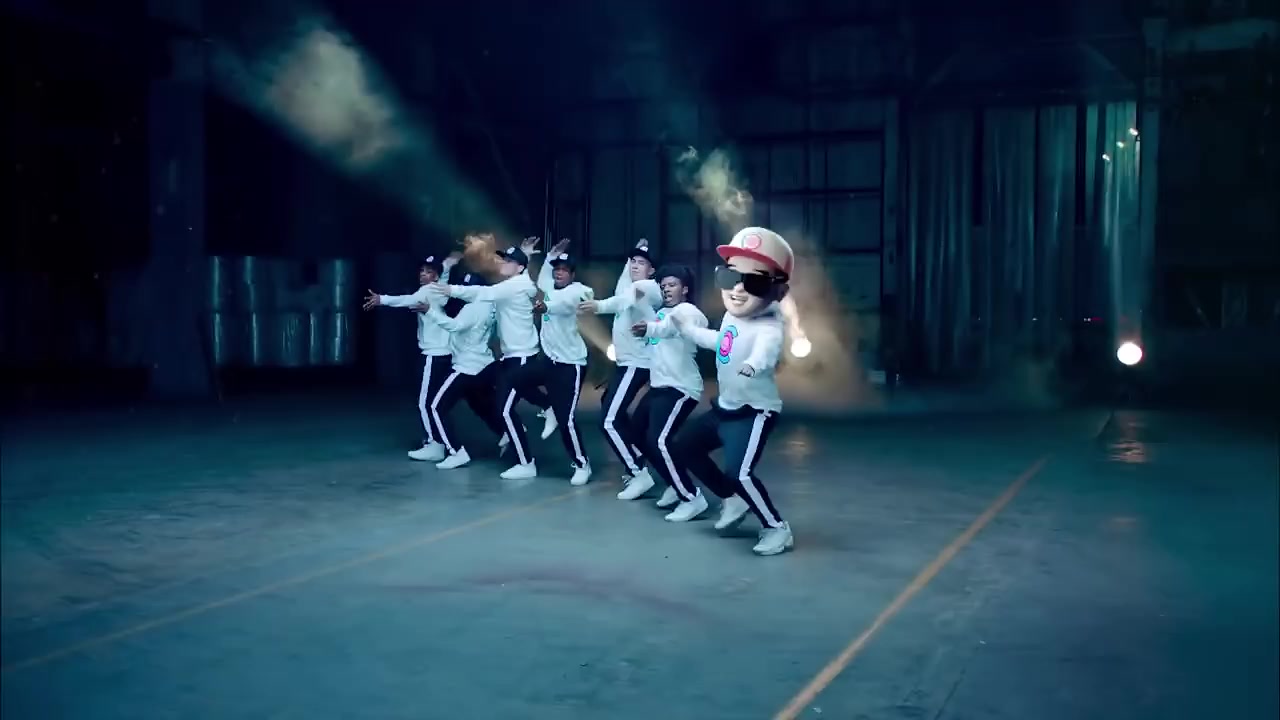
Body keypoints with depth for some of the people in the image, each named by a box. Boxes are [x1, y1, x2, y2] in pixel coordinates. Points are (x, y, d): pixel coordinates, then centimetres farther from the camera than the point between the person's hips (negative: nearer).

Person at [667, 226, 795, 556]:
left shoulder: (768, 326, -28)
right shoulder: (731, 317, -1)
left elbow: (768, 347, -52)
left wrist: (755, 363, -75)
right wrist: (684, 327, 34)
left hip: (755, 411, -9)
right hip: (725, 407, 10)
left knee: (740, 473, -22)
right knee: (684, 447, 18)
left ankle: (777, 528, 1)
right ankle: (733, 500, 33)